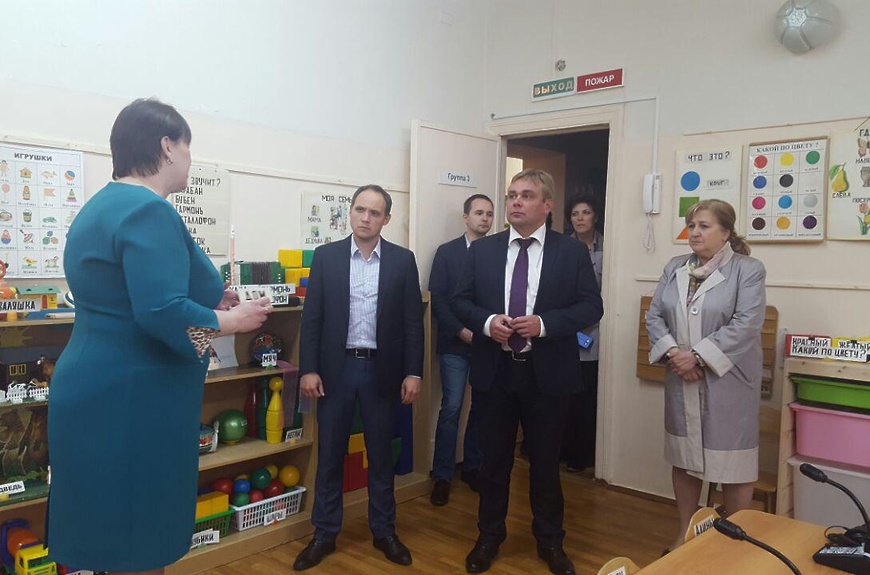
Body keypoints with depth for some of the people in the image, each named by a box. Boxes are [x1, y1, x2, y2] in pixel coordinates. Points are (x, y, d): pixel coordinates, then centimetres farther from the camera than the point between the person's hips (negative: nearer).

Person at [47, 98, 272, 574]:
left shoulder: (101, 207, 14)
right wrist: (230, 321, -11)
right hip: (132, 403, -10)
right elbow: (162, 314, -27)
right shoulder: (149, 211, -17)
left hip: (97, 395, 10)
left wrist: (206, 302, 16)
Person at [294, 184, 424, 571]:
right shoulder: (326, 256, 1)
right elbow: (311, 317, 0)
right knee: (329, 456, 9)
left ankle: (384, 531, 27)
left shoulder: (403, 260, 1)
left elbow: (412, 321, 0)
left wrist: (413, 372, -5)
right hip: (336, 368, 0)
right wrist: (308, 369, -6)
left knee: (381, 456, 12)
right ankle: (325, 535, 24)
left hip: (382, 370, 0)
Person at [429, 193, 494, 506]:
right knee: (451, 408, -3)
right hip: (455, 345, -2)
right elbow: (437, 299, -4)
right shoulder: (446, 252, 1)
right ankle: (442, 477, 7)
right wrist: (462, 331, -11)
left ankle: (471, 467, 25)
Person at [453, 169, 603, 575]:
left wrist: (544, 323, -19)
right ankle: (489, 537, 33)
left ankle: (550, 541, 33)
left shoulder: (572, 252, -2)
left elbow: (591, 307, -5)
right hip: (493, 372, 2)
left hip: (546, 374, -1)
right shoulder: (481, 250, 3)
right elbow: (460, 302, 5)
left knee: (546, 462, 13)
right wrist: (487, 322, -15)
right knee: (494, 460, 14)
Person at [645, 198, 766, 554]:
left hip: (728, 382, -5)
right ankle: (685, 533, 30)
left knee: (732, 462, 3)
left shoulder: (748, 270, -6)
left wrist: (698, 355, -20)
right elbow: (655, 315, 4)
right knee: (683, 457, 14)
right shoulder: (675, 268, 10)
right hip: (682, 380, 5)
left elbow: (745, 325, -16)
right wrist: (672, 352, -12)